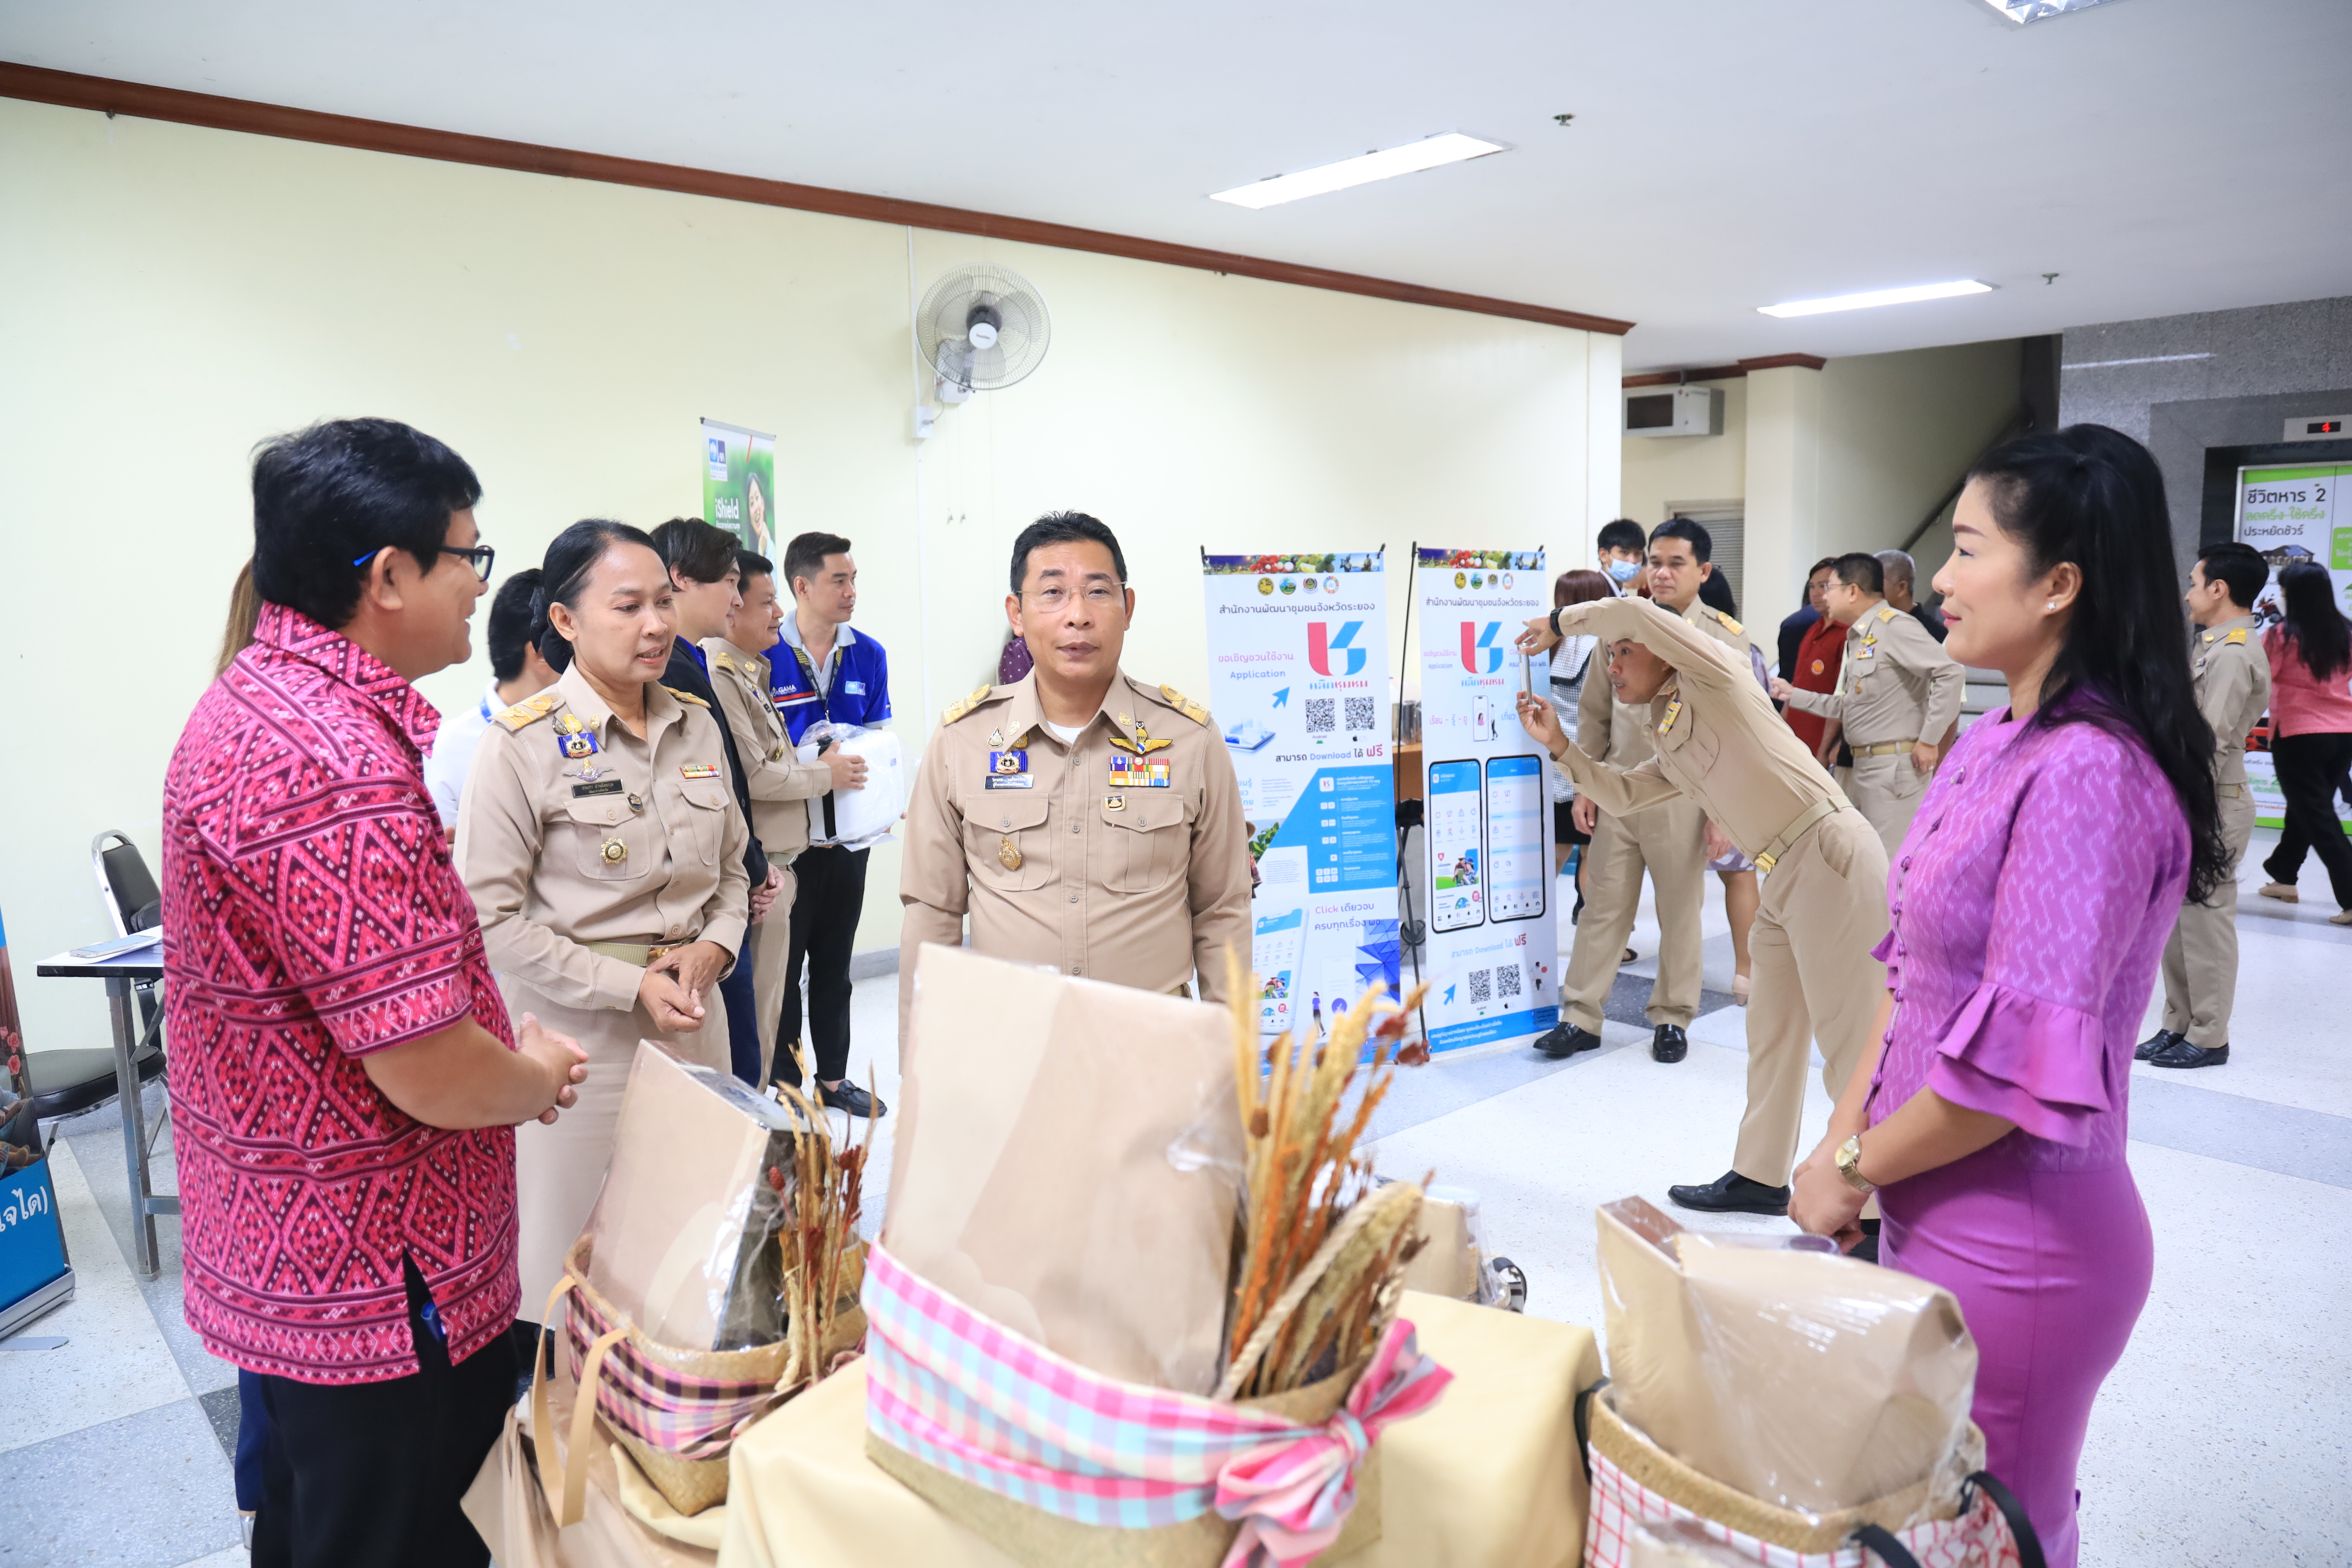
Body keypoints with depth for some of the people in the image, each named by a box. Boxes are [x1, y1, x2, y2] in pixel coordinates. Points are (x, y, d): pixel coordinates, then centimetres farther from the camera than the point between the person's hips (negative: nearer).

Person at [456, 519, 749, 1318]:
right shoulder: (523, 743, -10)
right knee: (577, 1259, 6)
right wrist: (631, 987, -16)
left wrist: (711, 949, -5)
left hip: (694, 1024, 5)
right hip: (578, 1035, -5)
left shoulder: (697, 726, 6)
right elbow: (492, 917, -12)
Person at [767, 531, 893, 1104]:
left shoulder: (869, 656, 4)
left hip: (849, 836, 5)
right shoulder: (764, 657, -11)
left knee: (835, 965, 16)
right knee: (783, 966, 4)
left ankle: (833, 1078, 28)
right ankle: (785, 1087, 18)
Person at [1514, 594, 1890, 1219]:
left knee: (1851, 1038, -7)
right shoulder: (1670, 750, 21)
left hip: (1829, 855, -10)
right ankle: (1760, 1177, 29)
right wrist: (1559, 745, 20)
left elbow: (1636, 611, -15)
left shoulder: (1713, 680, -4)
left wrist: (1560, 623, -1)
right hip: (1785, 878, 10)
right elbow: (1621, 794, 29)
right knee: (1771, 1030, 16)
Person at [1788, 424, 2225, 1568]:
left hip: (2014, 1250, -8)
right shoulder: (1994, 745, 5)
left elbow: (2021, 1060, -25)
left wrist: (1852, 1169, -12)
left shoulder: (2088, 777, -23)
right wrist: (1848, 1129, 2)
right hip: (1934, 1215, 8)